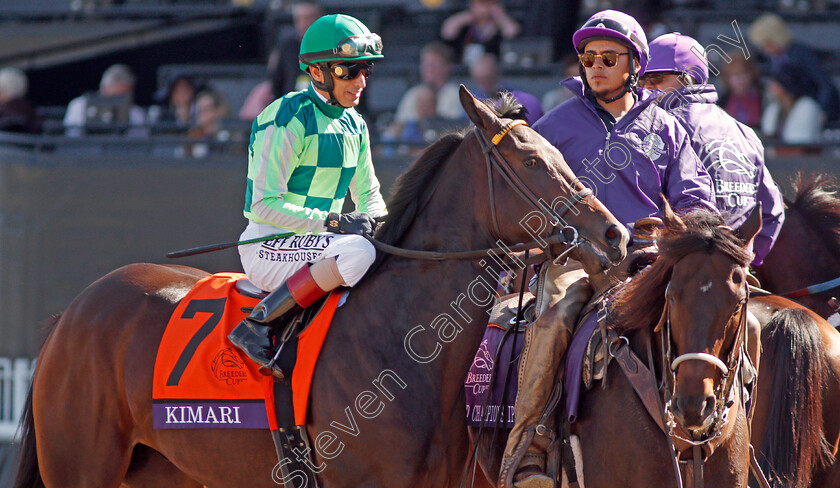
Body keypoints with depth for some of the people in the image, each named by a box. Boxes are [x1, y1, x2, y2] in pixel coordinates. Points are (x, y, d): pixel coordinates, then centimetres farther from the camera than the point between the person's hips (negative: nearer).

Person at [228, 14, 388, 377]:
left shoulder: (354, 126, 11)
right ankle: (257, 325, -28)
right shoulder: (289, 120, -14)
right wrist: (332, 222, -27)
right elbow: (265, 204, -19)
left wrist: (378, 221, -4)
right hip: (269, 247, -8)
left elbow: (369, 195, 20)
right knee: (358, 252, -34)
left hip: (315, 240, 8)